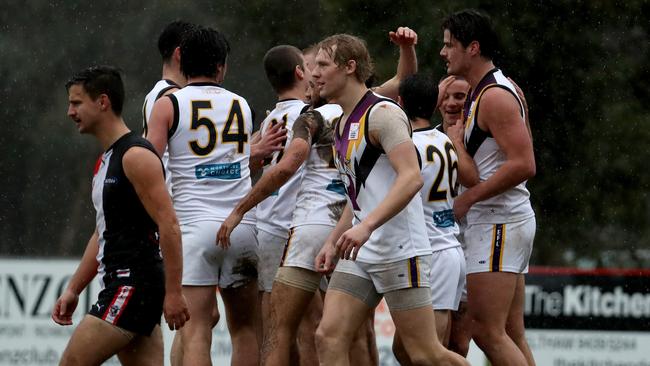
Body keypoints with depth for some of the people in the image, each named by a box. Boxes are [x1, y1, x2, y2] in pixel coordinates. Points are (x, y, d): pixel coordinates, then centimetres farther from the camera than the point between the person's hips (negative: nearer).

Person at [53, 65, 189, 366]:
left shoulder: (136, 156, -12)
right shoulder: (104, 162, 19)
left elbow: (168, 225, -18)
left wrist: (173, 293, -22)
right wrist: (73, 290, 21)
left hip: (135, 282, -10)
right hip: (118, 283, 10)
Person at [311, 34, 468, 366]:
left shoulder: (382, 114, -11)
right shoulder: (344, 123, 18)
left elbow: (411, 178, -23)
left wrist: (366, 226, -31)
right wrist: (332, 242, 21)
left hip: (399, 251, -9)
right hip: (360, 254, 9)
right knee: (328, 338, -4)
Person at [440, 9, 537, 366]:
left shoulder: (494, 97, -14)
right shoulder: (480, 94, 17)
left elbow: (524, 165, -23)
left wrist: (469, 198, -18)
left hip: (499, 224, -11)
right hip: (502, 221, 11)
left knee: (486, 331, -13)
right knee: (511, 336, 8)